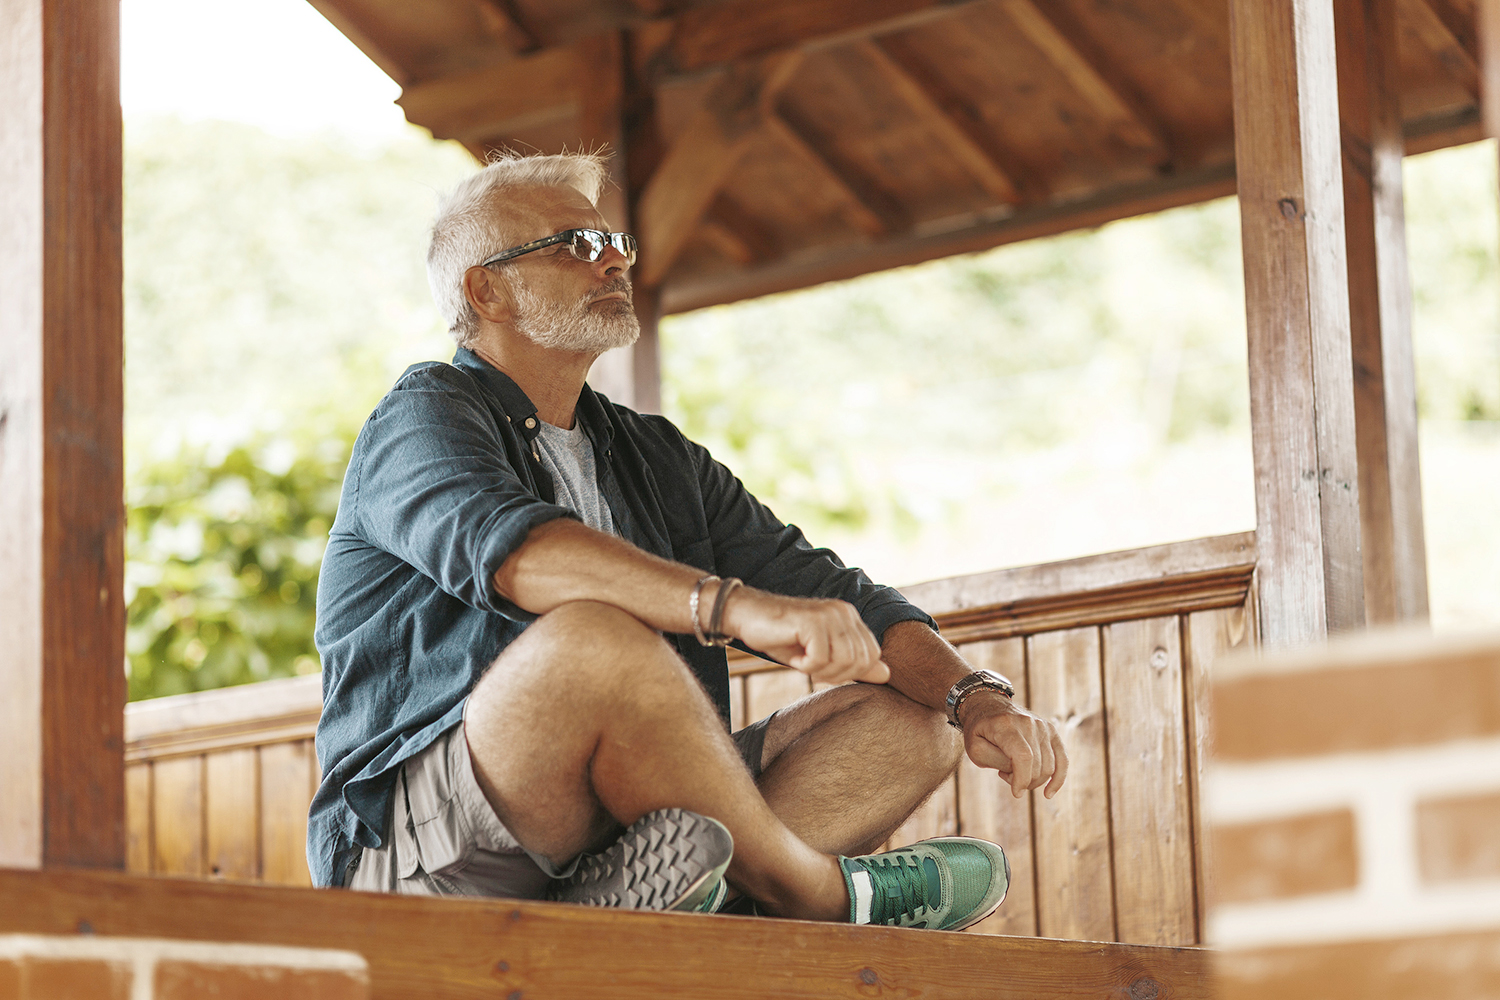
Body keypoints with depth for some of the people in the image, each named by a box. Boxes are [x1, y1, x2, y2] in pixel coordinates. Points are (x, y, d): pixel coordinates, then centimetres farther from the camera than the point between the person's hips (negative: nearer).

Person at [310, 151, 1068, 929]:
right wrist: (737, 606, -39)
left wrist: (976, 695, -6)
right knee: (595, 638, -34)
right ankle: (820, 897, -15)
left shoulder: (658, 457, 22)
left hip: (611, 823, 7)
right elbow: (506, 548, -24)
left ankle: (648, 892, -29)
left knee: (909, 713, -3)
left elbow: (825, 592, 14)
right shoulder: (424, 417, -1)